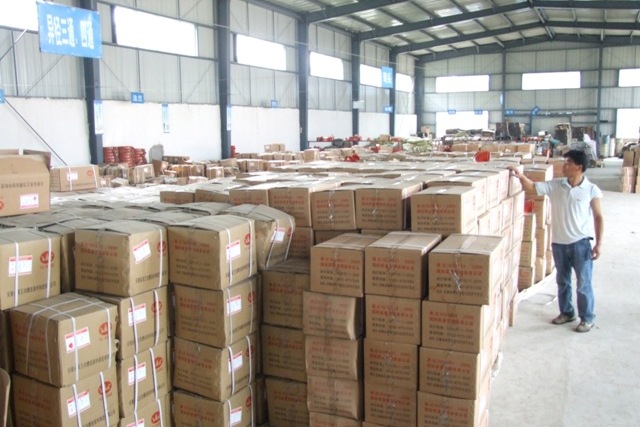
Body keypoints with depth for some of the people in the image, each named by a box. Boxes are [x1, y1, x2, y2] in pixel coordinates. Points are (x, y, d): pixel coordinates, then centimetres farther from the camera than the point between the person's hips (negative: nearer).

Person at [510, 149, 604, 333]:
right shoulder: (554, 186, -1)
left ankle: (587, 318, 20)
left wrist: (599, 243, -7)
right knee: (562, 281, 16)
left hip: (581, 243, -4)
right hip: (559, 243, 4)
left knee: (584, 283, 4)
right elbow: (532, 187, -2)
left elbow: (598, 217, -4)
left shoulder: (591, 190, -8)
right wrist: (521, 176, -22)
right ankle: (566, 312, 33)